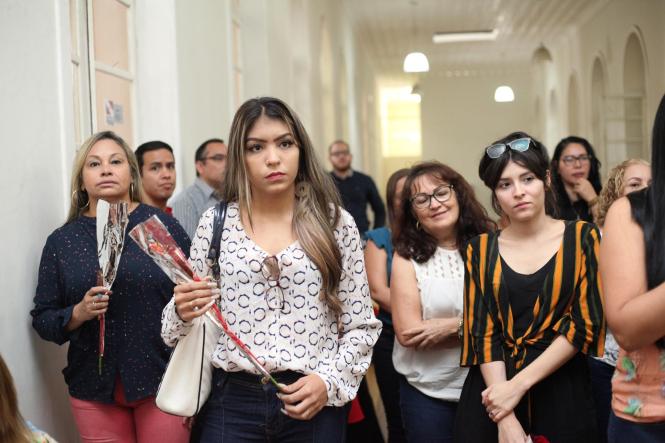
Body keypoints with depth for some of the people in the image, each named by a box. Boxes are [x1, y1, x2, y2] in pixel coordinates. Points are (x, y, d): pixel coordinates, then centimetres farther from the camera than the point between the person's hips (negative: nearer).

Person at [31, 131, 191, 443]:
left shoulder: (161, 224, 0)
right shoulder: (61, 241, 4)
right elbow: (42, 319, 6)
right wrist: (79, 313, -15)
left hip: (163, 381, -1)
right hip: (95, 389, 2)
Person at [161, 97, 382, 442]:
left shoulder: (336, 223, 0)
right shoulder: (215, 223, 1)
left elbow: (360, 325, 2)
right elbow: (193, 321, 7)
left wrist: (329, 381, -11)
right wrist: (183, 312, -13)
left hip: (313, 403, 0)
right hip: (232, 403, 1)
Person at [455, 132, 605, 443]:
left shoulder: (582, 238, 0)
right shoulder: (481, 250, 4)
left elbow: (586, 323, -7)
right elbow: (483, 332, -3)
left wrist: (518, 384, -13)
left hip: (563, 394, -1)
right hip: (491, 393, 1)